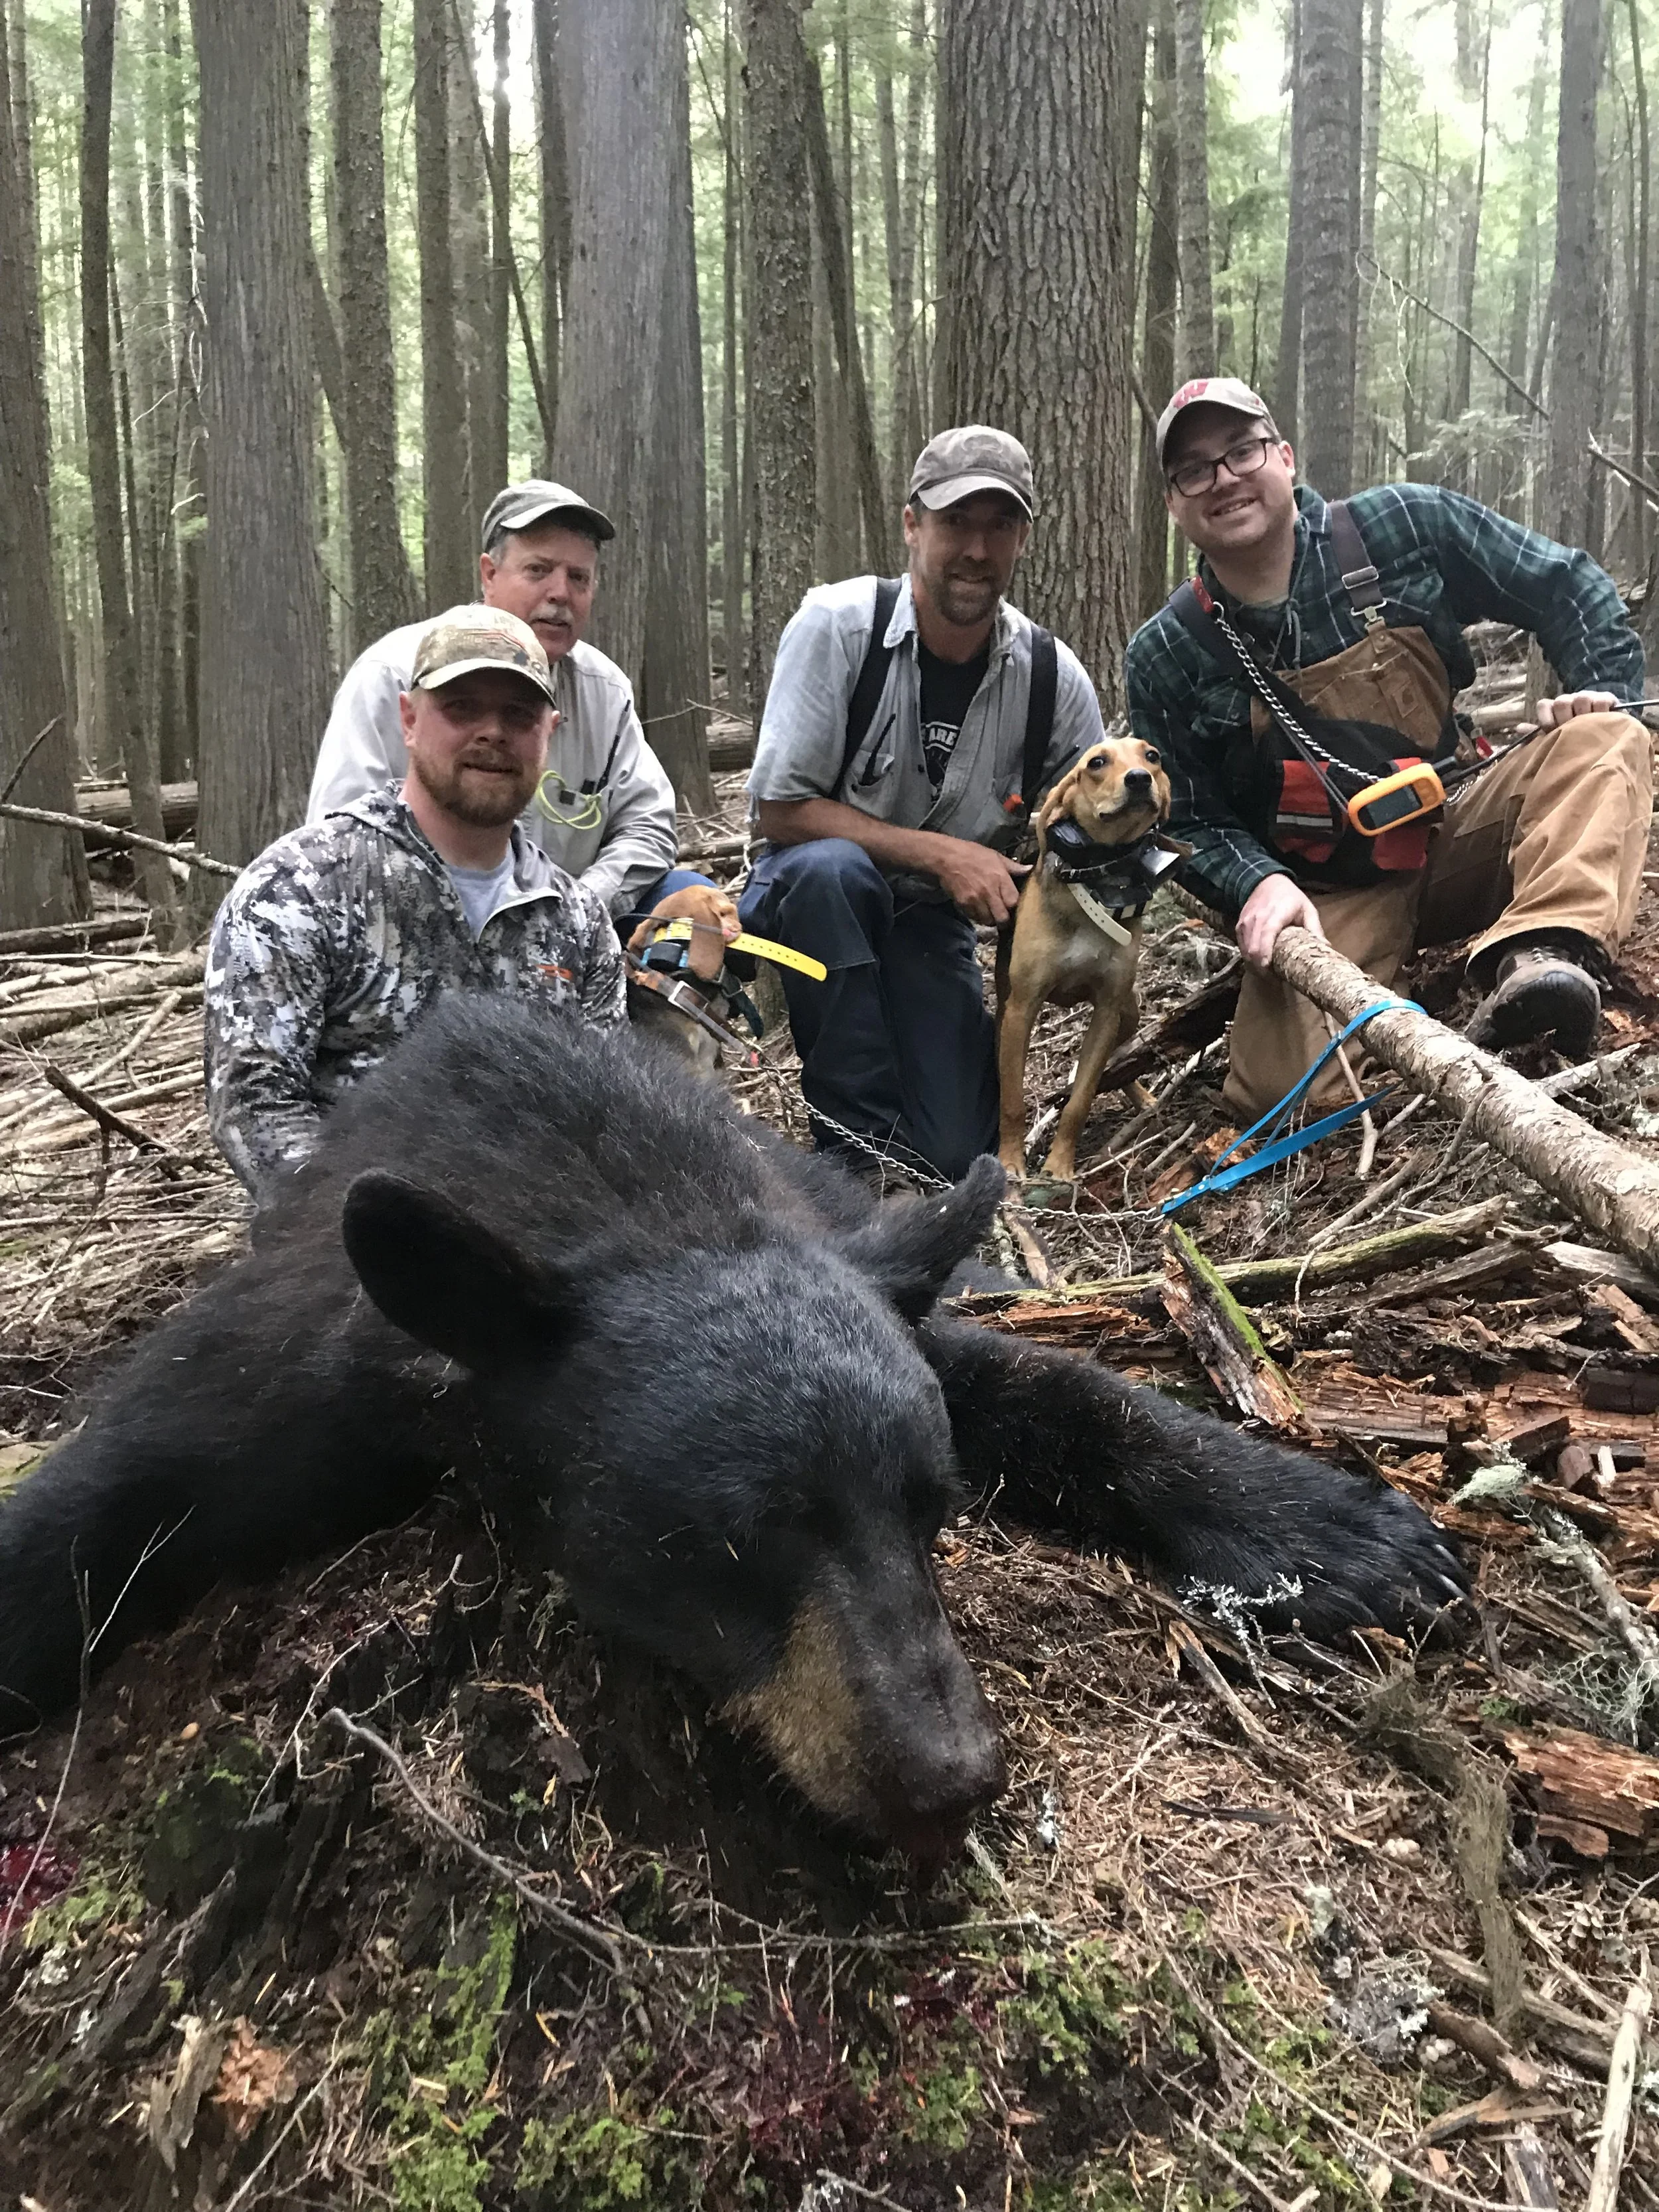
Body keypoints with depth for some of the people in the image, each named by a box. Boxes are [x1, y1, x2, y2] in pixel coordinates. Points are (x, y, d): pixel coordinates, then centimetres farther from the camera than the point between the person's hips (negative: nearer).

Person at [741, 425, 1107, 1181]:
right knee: (832, 869, -39)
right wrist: (943, 853, -24)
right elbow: (780, 808, -18)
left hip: (931, 921, 2)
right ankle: (855, 1128, -23)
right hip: (809, 894, -2)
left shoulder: (1055, 678, -10)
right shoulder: (836, 624, -18)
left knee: (961, 1156, -12)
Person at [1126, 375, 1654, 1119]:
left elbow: (1568, 588, 5)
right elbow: (1190, 825, -1)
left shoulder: (1403, 526, -4)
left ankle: (1539, 958, -43)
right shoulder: (1164, 659, -4)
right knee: (1280, 1090, -27)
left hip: (1456, 826, 2)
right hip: (1326, 894, -2)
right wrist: (1259, 883, -20)